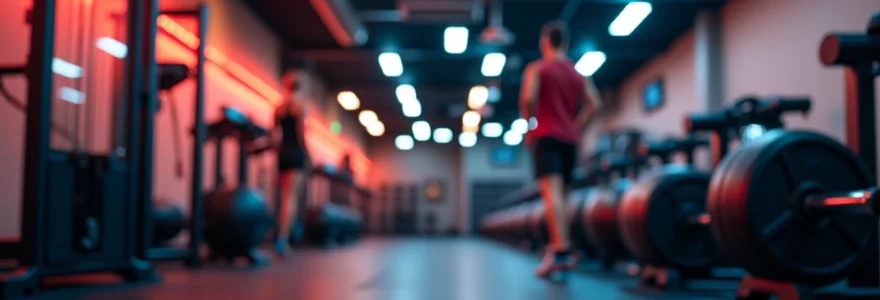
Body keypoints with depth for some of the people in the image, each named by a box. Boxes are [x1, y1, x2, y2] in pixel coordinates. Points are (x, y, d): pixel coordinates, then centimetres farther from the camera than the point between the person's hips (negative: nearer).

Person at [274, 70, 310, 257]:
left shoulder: (278, 108, 10)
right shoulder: (299, 106, -5)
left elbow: (275, 135, 9)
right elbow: (301, 135, -10)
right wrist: (307, 155, -3)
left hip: (282, 153, 6)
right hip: (296, 153, -6)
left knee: (284, 197, 14)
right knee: (292, 197, -9)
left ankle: (283, 236, 18)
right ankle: (282, 239, -19)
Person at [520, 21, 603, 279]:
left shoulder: (536, 68, 3)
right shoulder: (578, 73, 18)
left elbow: (528, 98, -12)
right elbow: (594, 104, 6)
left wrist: (529, 124, 2)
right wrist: (576, 127, 12)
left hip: (546, 136, -6)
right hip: (570, 140, 6)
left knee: (551, 192, -17)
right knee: (561, 194, 14)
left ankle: (561, 251, -29)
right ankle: (559, 246, 13)